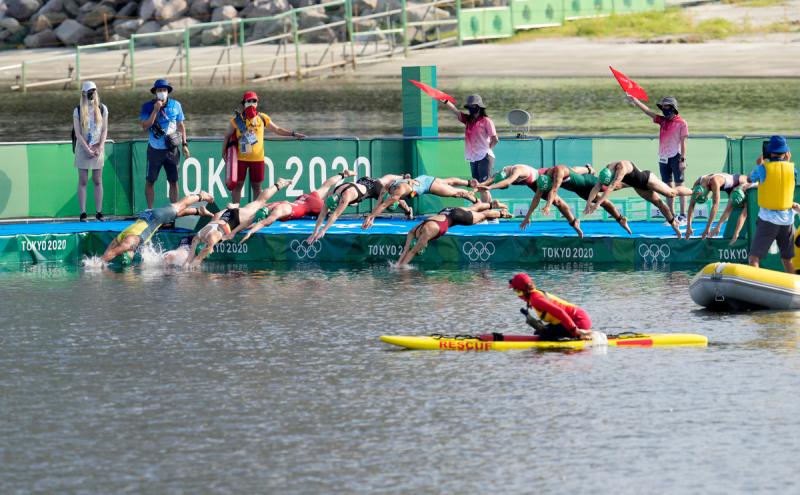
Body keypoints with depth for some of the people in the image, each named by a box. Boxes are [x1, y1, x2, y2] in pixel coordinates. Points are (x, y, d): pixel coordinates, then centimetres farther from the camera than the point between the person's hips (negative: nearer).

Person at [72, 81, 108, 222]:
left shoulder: (102, 109, 6)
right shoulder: (78, 111, 0)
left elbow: (104, 130, 5)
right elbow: (78, 133, -3)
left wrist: (99, 148, -7)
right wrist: (88, 150, -11)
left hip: (98, 148, 2)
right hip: (83, 148, -2)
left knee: (98, 181, 2)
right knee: (83, 181, -2)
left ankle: (99, 212, 4)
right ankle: (83, 213, -2)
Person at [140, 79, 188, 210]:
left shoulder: (175, 105, 3)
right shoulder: (148, 107, -3)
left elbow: (180, 125, 12)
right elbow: (145, 126, -13)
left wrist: (184, 144, 8)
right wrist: (155, 110, -19)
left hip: (172, 149, 1)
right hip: (155, 149, -1)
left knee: (173, 181, 3)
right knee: (150, 181, 1)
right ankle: (150, 210, 8)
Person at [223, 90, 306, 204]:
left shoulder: (262, 118, 4)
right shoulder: (236, 120, -3)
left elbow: (277, 130, 14)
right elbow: (227, 136, 5)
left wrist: (293, 134, 8)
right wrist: (224, 153, 2)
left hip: (257, 158, 2)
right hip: (240, 158, -2)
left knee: (256, 186, 9)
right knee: (238, 184, 2)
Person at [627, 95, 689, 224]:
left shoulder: (681, 123, -5)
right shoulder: (662, 121, 12)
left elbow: (683, 142, -8)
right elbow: (648, 112, 6)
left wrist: (682, 160, -14)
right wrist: (635, 101, -4)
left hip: (676, 157, -6)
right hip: (663, 158, 6)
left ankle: (683, 216, -3)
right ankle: (671, 217, 12)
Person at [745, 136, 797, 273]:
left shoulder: (763, 168, -9)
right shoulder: (791, 169, -2)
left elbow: (751, 178, 11)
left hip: (768, 220, -4)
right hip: (787, 219, 4)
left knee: (754, 258, -7)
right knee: (787, 259, 18)